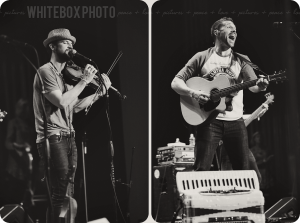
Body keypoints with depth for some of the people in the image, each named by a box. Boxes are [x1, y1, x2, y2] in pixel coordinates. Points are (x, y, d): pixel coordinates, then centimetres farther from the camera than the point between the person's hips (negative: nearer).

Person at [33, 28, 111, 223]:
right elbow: (61, 101, -21)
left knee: (68, 193, 11)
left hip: (68, 137, 9)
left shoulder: (65, 75, 16)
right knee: (60, 193, -11)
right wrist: (84, 81, -15)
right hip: (53, 138, -9)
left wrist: (99, 93, 9)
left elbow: (74, 106, 15)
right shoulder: (46, 71, -9)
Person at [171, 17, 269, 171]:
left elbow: (252, 85, -2)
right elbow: (176, 83, 2)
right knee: (201, 170, -8)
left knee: (244, 171, 2)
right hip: (209, 120, -3)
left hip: (235, 121, 3)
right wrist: (193, 93, -17)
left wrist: (260, 86, -26)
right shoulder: (202, 58, 5)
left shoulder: (241, 60, 11)